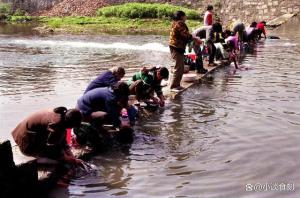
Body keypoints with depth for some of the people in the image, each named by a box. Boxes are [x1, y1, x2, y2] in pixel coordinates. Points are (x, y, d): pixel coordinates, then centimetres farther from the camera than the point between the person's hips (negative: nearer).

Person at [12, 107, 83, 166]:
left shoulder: (60, 114, -4)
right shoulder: (56, 124, -32)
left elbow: (63, 142, 1)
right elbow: (55, 152, -26)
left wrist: (72, 157, -7)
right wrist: (73, 161, -19)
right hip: (29, 145, -9)